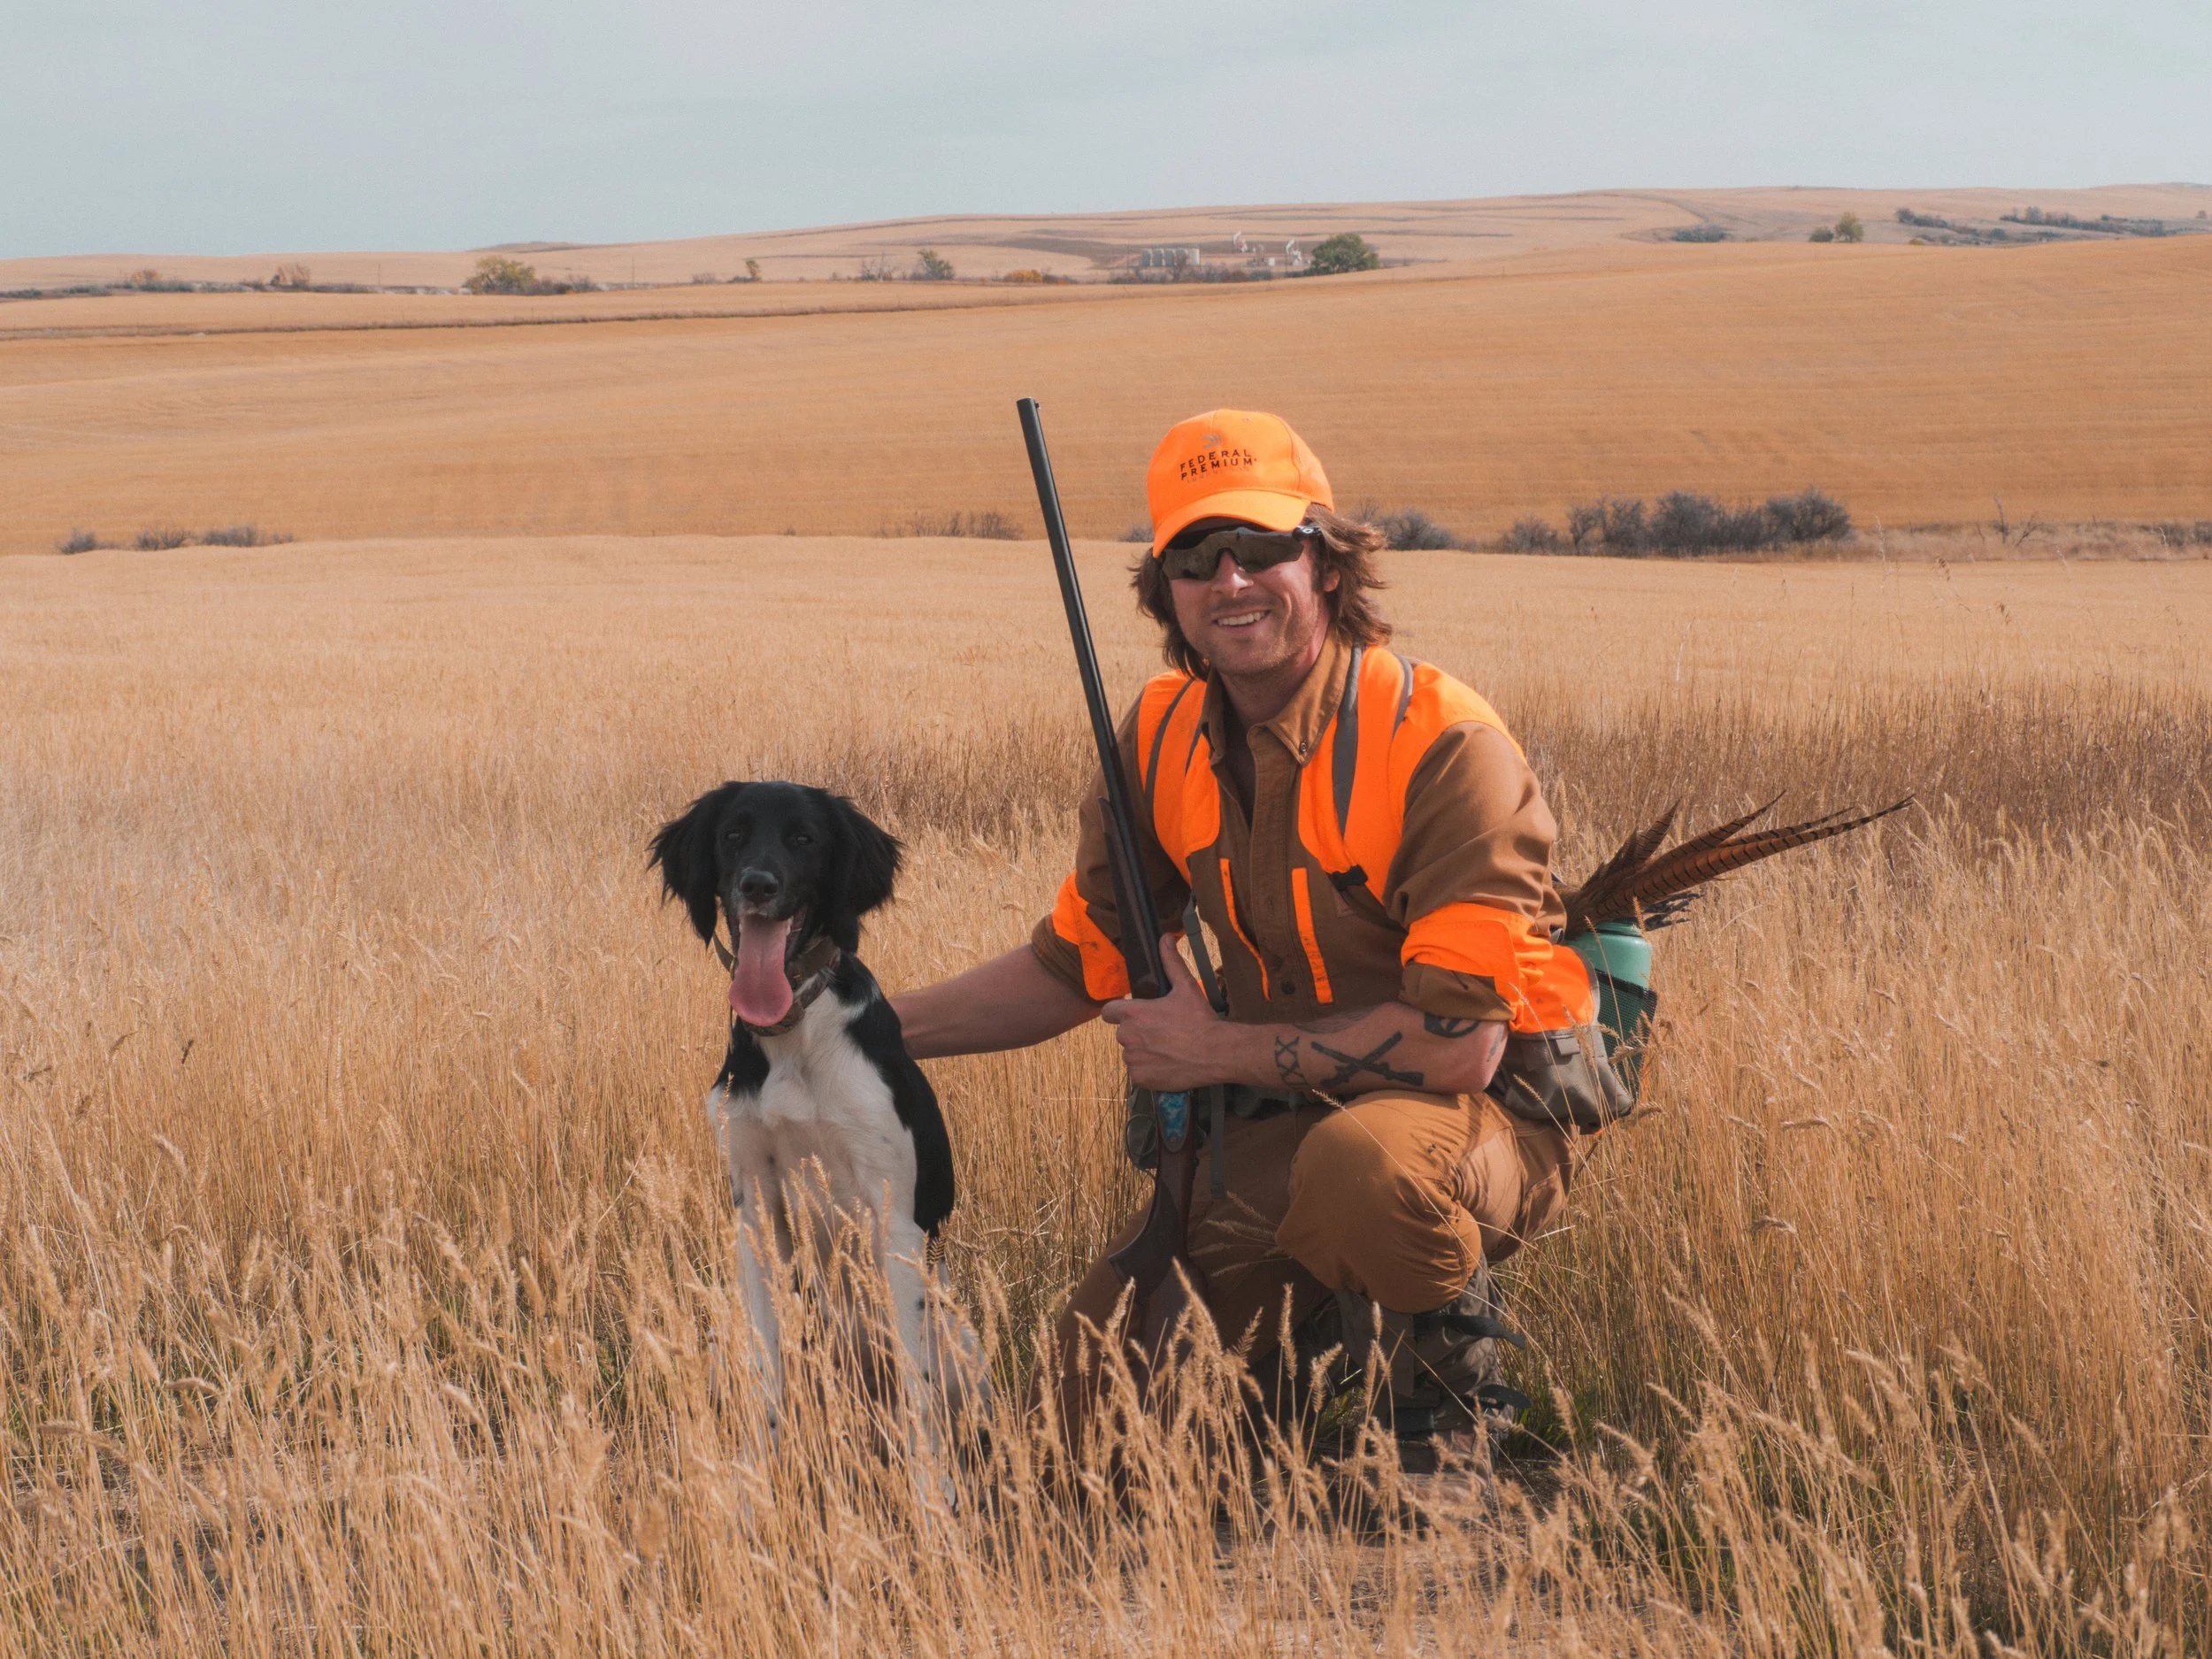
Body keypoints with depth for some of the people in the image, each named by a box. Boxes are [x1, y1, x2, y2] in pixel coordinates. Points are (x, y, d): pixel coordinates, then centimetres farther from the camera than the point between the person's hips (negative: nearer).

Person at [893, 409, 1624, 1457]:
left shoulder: (1441, 744, -22)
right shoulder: (1167, 739, 0)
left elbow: (1458, 1043, -25)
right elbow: (1077, 966, 11)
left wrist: (1219, 1052, -18)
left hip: (1481, 1116, -6)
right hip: (1288, 1121, 6)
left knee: (1359, 1163, -41)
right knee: (1094, 1385, -6)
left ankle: (1449, 1354, -8)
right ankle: (1334, 1323, 19)